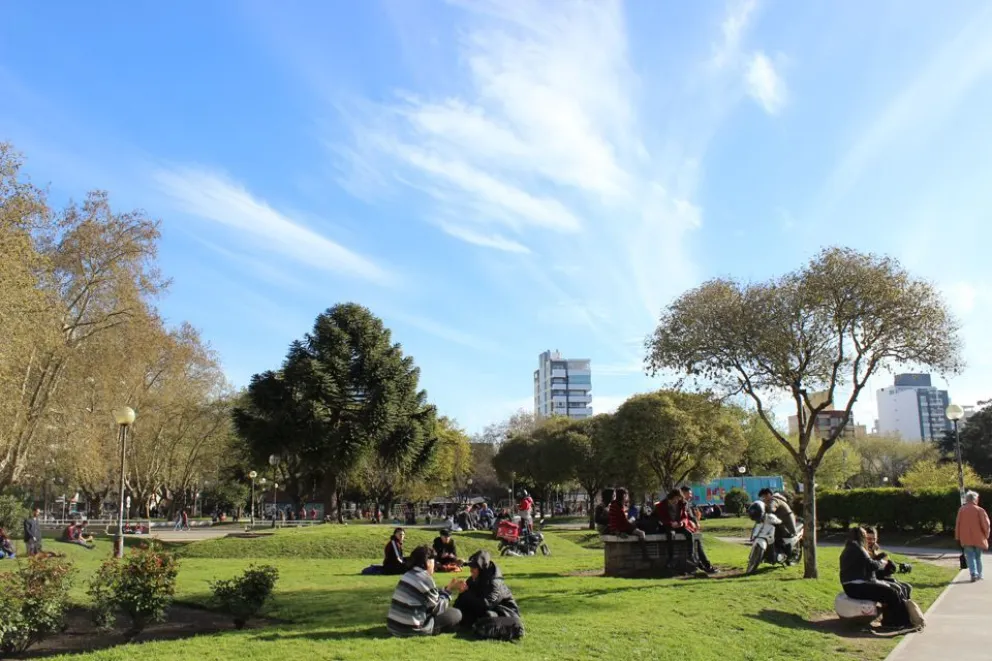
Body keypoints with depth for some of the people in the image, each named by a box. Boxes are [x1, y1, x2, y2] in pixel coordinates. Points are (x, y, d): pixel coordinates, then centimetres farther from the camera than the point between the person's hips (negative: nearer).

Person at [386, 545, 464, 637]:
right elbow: (437, 608, -4)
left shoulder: (409, 575, 11)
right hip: (411, 629, -9)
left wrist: (449, 588, 21)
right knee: (456, 614, 1)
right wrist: (449, 590, 5)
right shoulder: (426, 579, -15)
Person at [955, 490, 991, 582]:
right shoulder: (980, 510, -7)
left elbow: (958, 524, 3)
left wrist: (958, 537, 11)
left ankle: (973, 573, -18)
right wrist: (986, 535, 6)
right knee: (978, 556, 15)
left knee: (970, 556, 1)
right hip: (978, 538, 0)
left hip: (966, 539, 0)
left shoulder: (961, 510, -1)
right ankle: (979, 575, 20)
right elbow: (986, 524, -11)